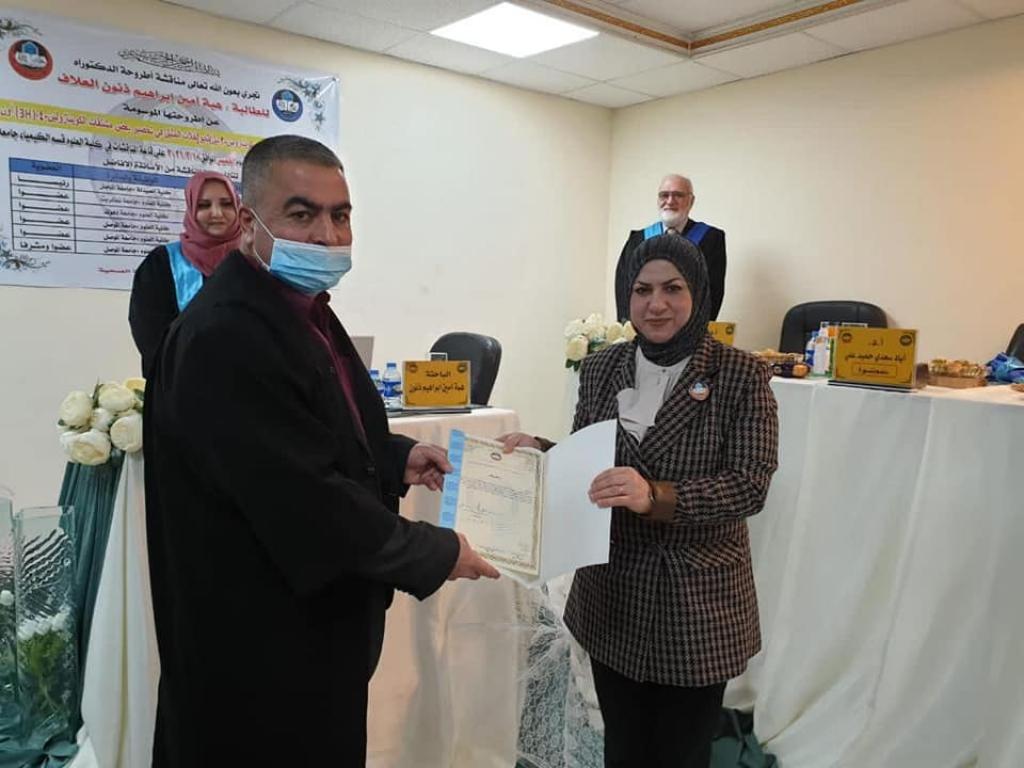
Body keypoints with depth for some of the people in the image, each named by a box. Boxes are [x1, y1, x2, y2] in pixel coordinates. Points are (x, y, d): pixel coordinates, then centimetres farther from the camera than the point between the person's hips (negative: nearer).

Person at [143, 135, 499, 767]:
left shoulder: (303, 309, 6)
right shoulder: (225, 338, -26)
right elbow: (310, 501, -29)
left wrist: (394, 458, 2)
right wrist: (438, 554, -17)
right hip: (263, 648, -9)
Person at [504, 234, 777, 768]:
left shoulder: (740, 375, -9)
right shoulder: (600, 368, 2)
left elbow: (751, 484, -16)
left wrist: (656, 497, -30)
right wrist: (539, 451, -12)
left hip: (697, 598, -3)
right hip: (610, 593, 3)